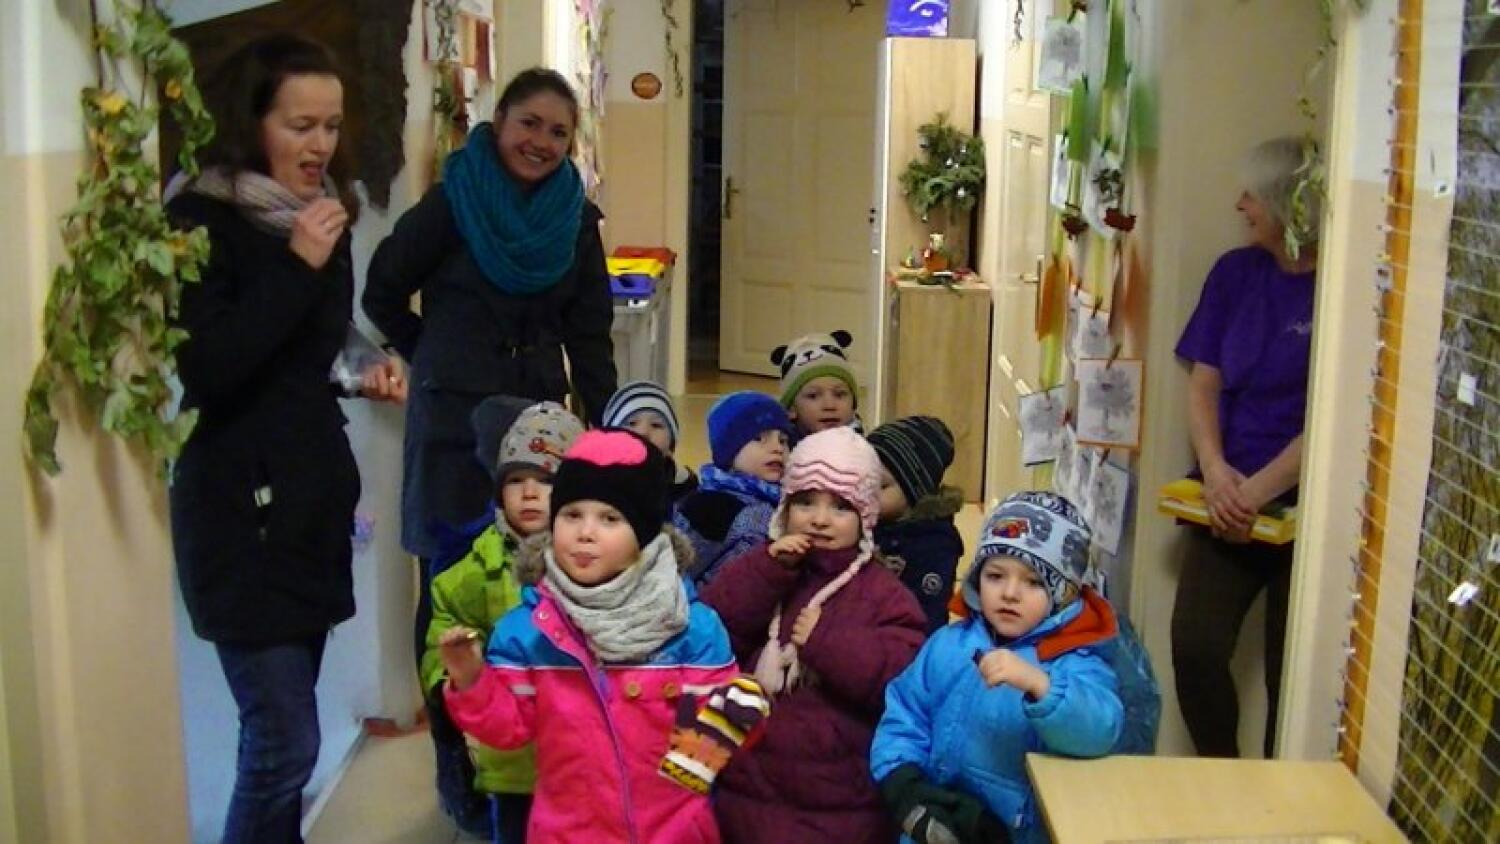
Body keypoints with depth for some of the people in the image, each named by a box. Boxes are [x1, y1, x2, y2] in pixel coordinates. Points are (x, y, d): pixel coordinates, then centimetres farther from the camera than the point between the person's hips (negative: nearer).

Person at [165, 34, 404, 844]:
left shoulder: (320, 214, 12)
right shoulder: (201, 219, -11)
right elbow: (207, 370, -21)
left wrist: (363, 375, 5)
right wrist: (297, 264, -21)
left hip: (313, 495, 7)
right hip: (243, 509, -7)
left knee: (282, 732, 12)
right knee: (286, 741, -6)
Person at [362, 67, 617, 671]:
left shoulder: (577, 218, 5)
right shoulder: (451, 203, -7)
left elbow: (588, 331, 7)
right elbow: (382, 295, 2)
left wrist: (607, 432, 4)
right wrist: (440, 360, 7)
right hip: (455, 415, -3)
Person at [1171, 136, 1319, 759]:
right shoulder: (1236, 273, 7)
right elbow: (1203, 383, 7)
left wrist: (1257, 490, -15)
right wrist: (1214, 468, -8)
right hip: (1234, 503, 4)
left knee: (1290, 671, 2)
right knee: (1194, 647, -3)